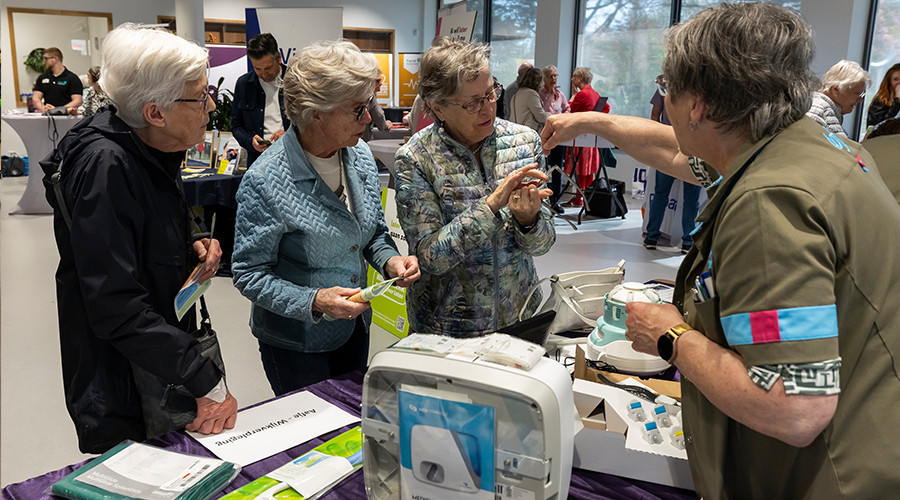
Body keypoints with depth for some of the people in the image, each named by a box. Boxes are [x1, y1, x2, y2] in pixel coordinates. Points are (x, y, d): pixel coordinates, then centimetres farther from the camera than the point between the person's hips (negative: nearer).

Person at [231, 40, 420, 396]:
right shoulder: (265, 182, -25)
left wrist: (390, 260, -13)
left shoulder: (361, 156, -5)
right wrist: (314, 302, -31)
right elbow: (248, 274, -19)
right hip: (295, 342, -6)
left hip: (354, 326, 6)